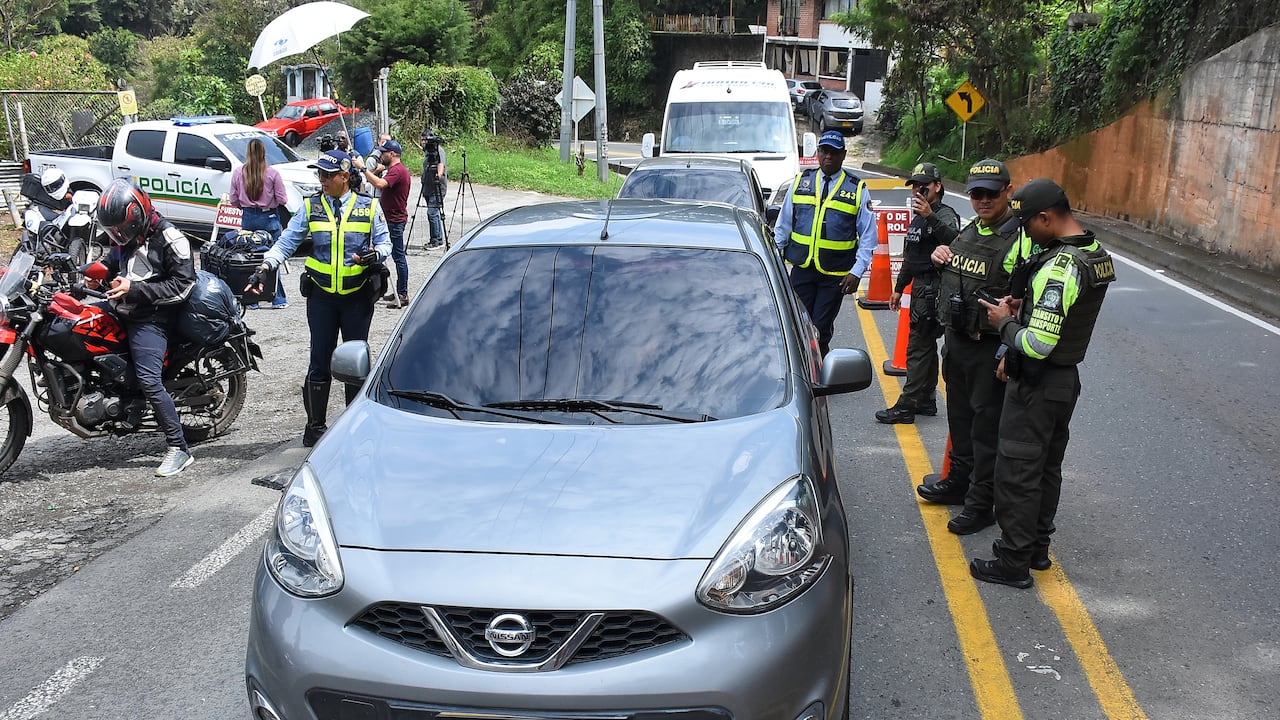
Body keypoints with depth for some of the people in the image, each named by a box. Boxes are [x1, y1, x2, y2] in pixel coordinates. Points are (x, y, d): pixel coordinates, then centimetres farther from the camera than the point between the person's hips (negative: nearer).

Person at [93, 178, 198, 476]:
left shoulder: (168, 238, -13)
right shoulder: (123, 240, 12)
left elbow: (182, 285, -18)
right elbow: (113, 269, 30)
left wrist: (134, 289, -21)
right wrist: (99, 279, 8)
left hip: (150, 317, -9)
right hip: (122, 310, 9)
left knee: (149, 381, -17)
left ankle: (179, 449, -9)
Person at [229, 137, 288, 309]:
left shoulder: (238, 173, -2)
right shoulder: (272, 173, -10)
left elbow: (234, 201, 3)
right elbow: (282, 200, -6)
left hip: (248, 219, 2)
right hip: (269, 219, -2)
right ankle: (278, 299, 4)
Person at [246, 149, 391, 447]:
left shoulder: (368, 207, 1)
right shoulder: (311, 206, 2)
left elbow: (384, 241, 8)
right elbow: (286, 242, 2)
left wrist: (376, 254, -15)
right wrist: (264, 268, -12)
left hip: (357, 296, 0)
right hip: (321, 296, 0)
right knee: (320, 361, 3)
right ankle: (315, 425, 15)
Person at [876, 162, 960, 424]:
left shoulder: (945, 214, -12)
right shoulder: (917, 217, 18)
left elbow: (954, 239, -34)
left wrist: (930, 217, -43)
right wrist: (899, 288, 28)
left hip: (934, 290, -10)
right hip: (919, 287, 10)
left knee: (918, 347, -9)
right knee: (926, 346, 15)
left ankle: (906, 406, -8)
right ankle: (926, 400, 23)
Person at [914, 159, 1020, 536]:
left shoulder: (1018, 239, -16)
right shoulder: (968, 231, 10)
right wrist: (939, 258, 7)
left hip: (990, 349, -8)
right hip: (955, 339, 9)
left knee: (987, 428, 1)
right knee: (960, 417, 22)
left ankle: (981, 503, 12)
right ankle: (959, 481, 40)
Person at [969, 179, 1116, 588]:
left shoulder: (1060, 268, -26)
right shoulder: (1096, 254, 6)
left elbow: (1037, 344, -29)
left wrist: (1004, 322, -13)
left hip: (1037, 386, -10)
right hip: (1067, 379, 10)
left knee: (1016, 473, 0)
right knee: (1047, 469, 19)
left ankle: (1013, 563, 8)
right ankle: (1037, 547, 32)